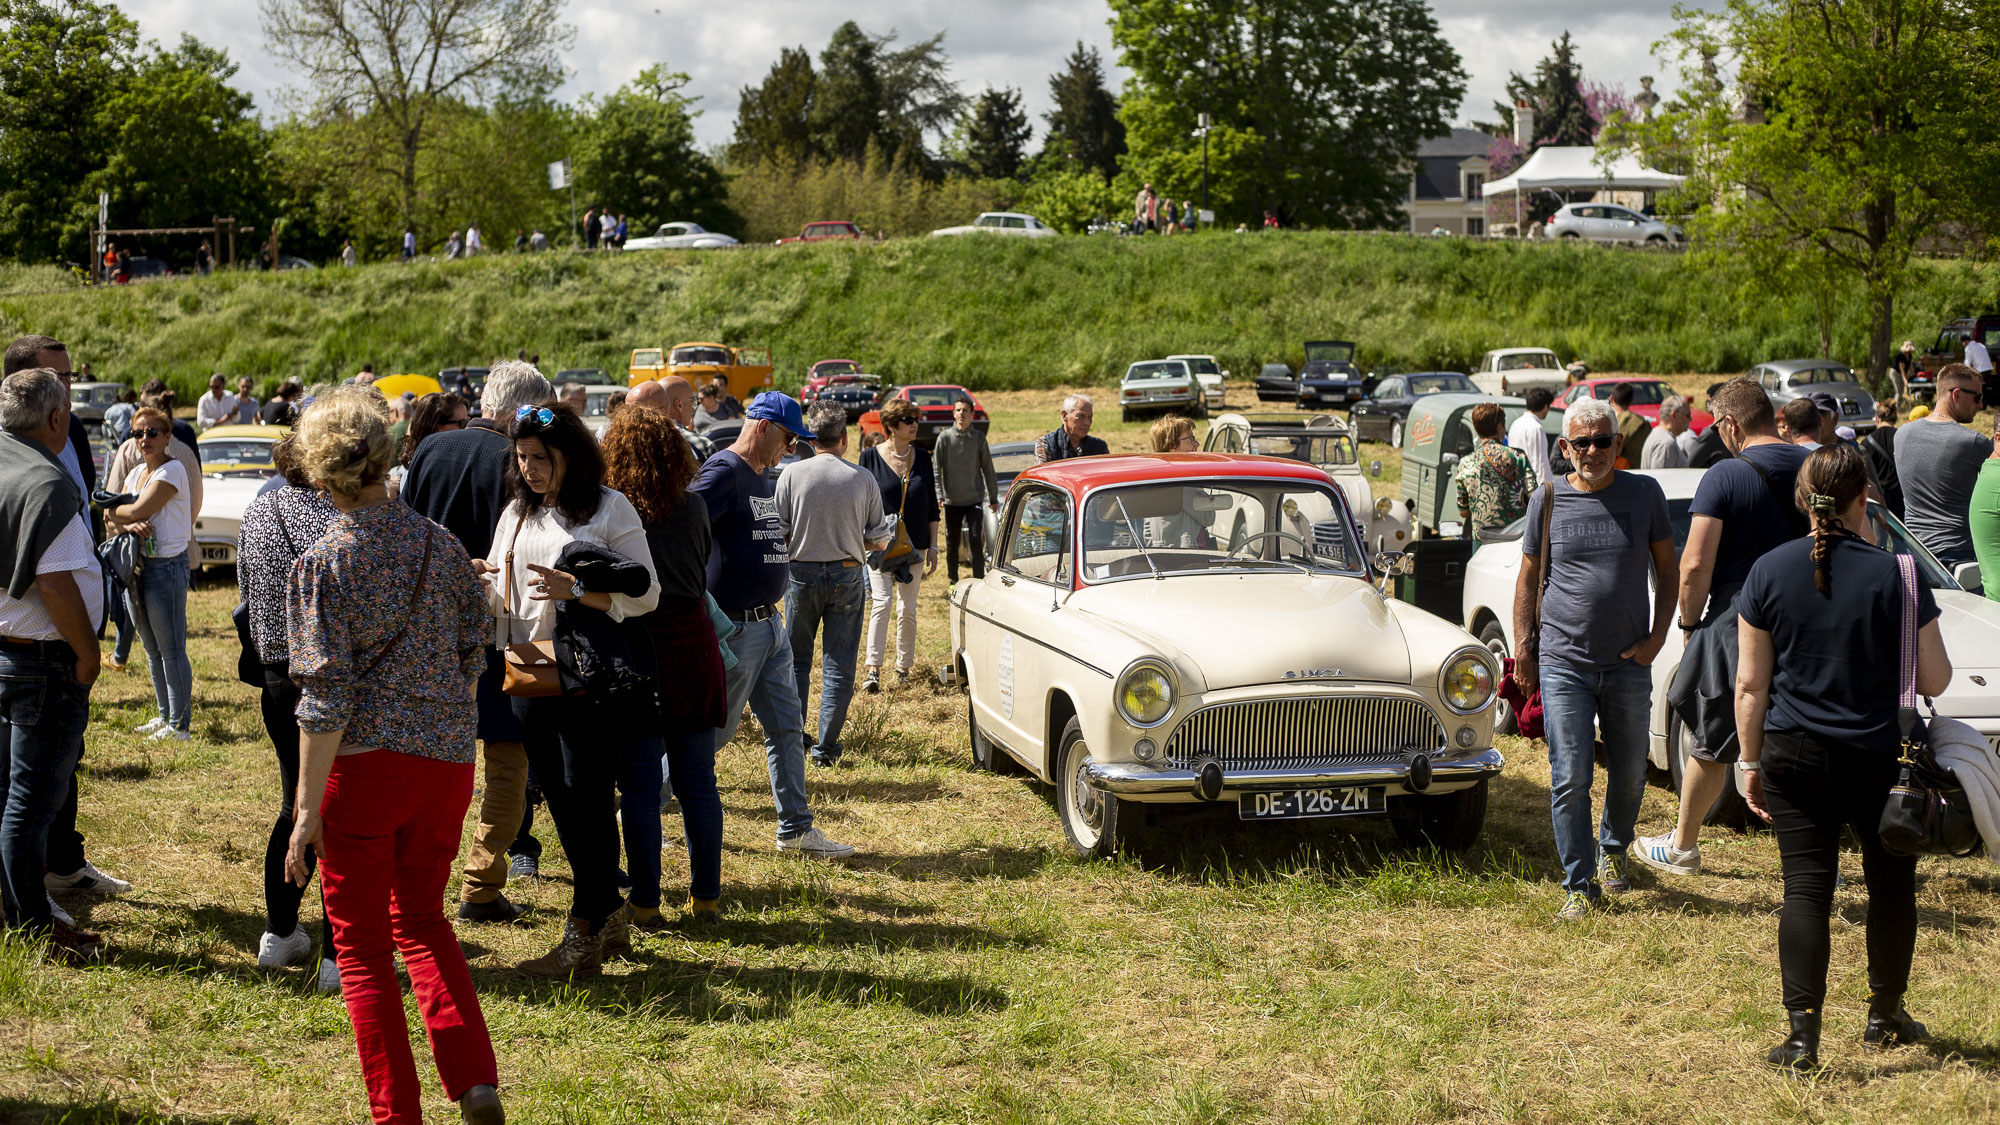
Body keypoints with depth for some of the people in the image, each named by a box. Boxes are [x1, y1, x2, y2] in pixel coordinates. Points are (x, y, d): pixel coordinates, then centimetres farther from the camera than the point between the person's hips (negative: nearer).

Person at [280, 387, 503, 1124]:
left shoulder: (322, 565, -9)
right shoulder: (441, 545, 4)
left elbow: (326, 697, -14)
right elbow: (472, 652, 11)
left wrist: (307, 810, -11)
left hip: (365, 762, -5)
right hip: (448, 759, 5)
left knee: (361, 943, 9)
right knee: (422, 920, 21)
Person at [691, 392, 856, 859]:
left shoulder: (762, 478, 15)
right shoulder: (723, 472, -16)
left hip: (770, 624, 9)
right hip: (736, 628, -9)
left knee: (787, 729, 11)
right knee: (712, 730, -1)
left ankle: (795, 829, 17)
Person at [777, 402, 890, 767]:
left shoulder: (793, 475, -7)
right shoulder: (863, 479, -4)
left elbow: (779, 533, -6)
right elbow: (879, 541, 0)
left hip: (802, 572, 0)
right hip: (847, 576, 0)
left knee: (797, 659, 16)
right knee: (839, 665, 6)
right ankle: (826, 746, 6)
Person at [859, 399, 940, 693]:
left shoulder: (922, 458, 6)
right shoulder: (871, 457, -3)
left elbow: (932, 507, 10)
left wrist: (932, 547, 6)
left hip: (914, 545, 3)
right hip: (880, 545, -3)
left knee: (907, 609, 6)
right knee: (881, 602, -15)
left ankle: (903, 668, 17)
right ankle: (873, 670, -18)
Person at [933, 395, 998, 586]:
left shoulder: (979, 438, 2)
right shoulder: (945, 438, -1)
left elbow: (988, 469, 9)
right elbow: (936, 468, -3)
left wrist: (993, 497, 10)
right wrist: (938, 495, -14)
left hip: (974, 498, 0)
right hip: (952, 500, 0)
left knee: (976, 539, -9)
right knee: (952, 542, 8)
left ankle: (979, 580, -6)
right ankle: (953, 580, 21)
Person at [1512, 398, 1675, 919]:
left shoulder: (1645, 494, 1)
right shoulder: (1548, 499, 1)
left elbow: (1667, 572, 9)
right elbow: (1529, 579, 9)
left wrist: (1657, 636, -2)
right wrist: (1524, 647, 3)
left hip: (1629, 663, 1)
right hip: (1563, 662, -1)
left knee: (1629, 776, 13)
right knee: (1570, 780, -4)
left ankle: (1613, 850, 39)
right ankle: (1579, 883, 7)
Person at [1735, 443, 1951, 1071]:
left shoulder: (1770, 572, -4)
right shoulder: (1897, 576, -10)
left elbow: (1750, 684, -1)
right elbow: (1935, 681, -5)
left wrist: (1751, 762, 8)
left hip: (1794, 755, 1)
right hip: (1878, 756, -1)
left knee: (1806, 888, 3)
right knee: (1890, 883, 17)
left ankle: (1802, 1036, -3)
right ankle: (1885, 1018, 29)